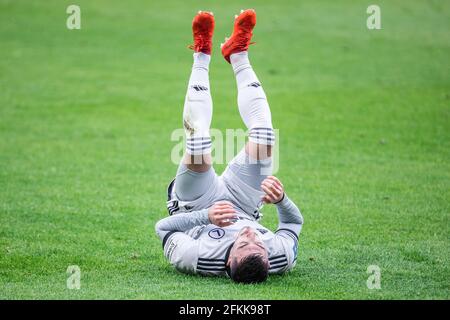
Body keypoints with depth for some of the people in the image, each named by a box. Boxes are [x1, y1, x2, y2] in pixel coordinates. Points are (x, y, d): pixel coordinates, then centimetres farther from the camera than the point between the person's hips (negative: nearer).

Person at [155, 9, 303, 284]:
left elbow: (164, 227, -30)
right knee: (263, 136, -16)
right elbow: (294, 222, -18)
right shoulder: (282, 257, -41)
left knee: (198, 144, -28)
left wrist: (205, 217, -46)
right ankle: (238, 53, 11)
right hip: (244, 207, 2)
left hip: (194, 208, -2)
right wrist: (281, 198, -39)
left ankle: (202, 53, -2)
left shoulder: (196, 258, -49)